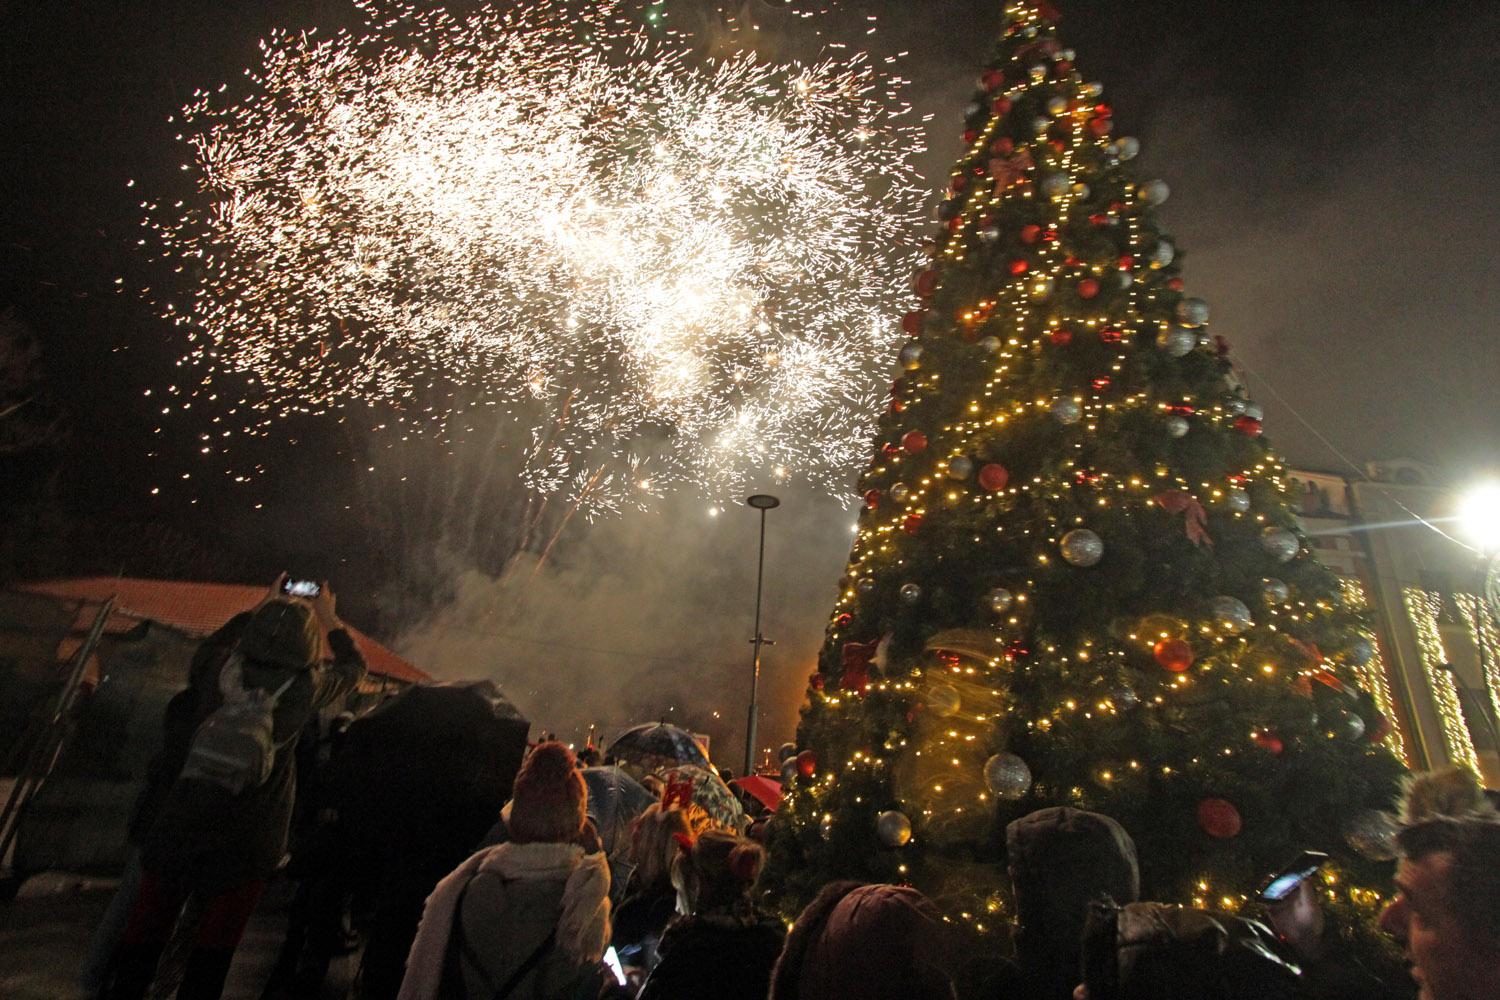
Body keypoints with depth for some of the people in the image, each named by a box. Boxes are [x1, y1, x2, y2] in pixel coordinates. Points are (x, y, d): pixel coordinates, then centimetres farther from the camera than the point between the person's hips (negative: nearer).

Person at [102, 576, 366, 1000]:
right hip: (244, 848, -3)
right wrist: (329, 619, 19)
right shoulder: (307, 690, -13)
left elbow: (212, 646, 20)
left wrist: (260, 609, 25)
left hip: (176, 833, 3)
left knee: (142, 940, 16)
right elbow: (354, 665, 8)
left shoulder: (217, 673, -6)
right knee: (211, 954, 10)